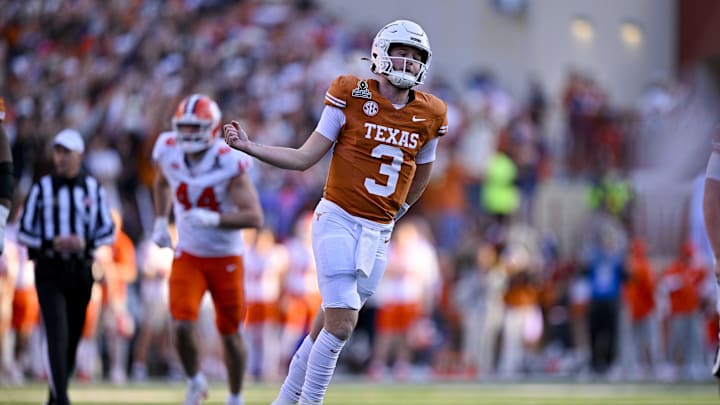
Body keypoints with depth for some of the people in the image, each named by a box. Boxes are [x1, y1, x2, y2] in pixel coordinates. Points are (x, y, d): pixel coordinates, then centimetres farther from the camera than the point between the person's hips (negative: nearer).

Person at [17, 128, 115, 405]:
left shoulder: (93, 190, 5)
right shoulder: (42, 188, -1)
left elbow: (108, 232, 6)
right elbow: (24, 232, -1)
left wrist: (85, 242, -14)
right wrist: (52, 243, -18)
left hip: (81, 271, 3)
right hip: (49, 272, -3)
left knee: (73, 338, 9)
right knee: (58, 334, -16)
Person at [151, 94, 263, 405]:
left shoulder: (229, 163, -23)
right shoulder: (169, 153, -9)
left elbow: (254, 217, -27)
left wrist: (213, 219, -39)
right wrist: (160, 222, 6)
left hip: (225, 259, -2)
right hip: (187, 256, 2)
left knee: (230, 333, 8)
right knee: (182, 326, -14)